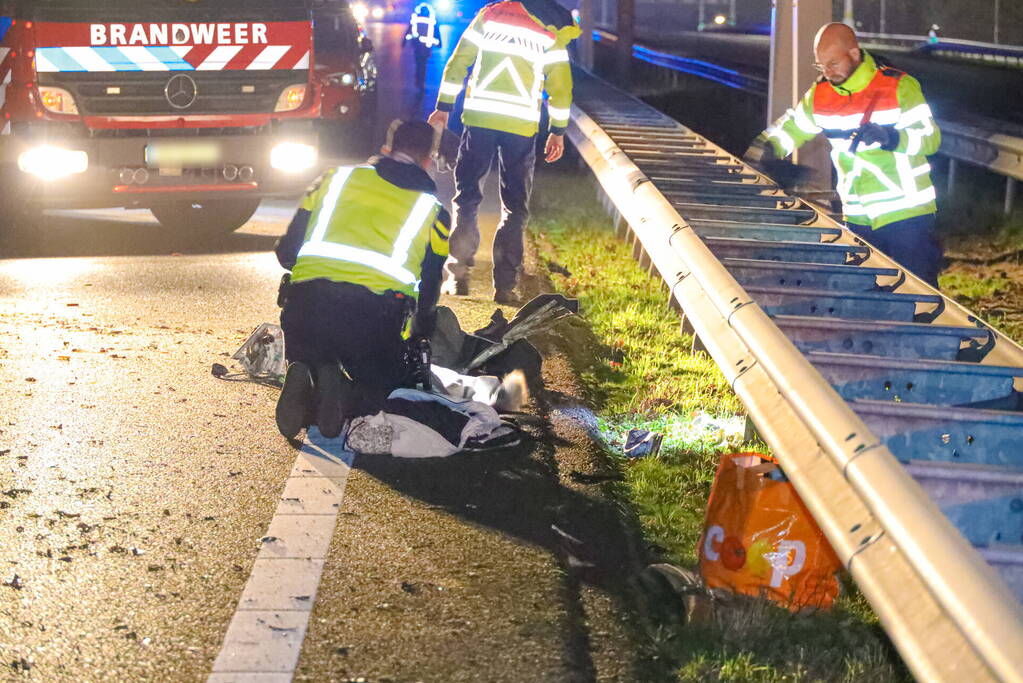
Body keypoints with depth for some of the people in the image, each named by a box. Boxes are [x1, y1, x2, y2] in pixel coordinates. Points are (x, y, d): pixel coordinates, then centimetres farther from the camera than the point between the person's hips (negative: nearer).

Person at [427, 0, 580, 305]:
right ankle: (505, 286, 3)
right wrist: (558, 132, 9)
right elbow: (561, 85, 2)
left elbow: (457, 63, 4)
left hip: (479, 119, 0)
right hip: (522, 126, 0)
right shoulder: (552, 31, 4)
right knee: (515, 208, 8)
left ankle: (458, 277, 4)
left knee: (466, 199, 10)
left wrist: (443, 107, 10)